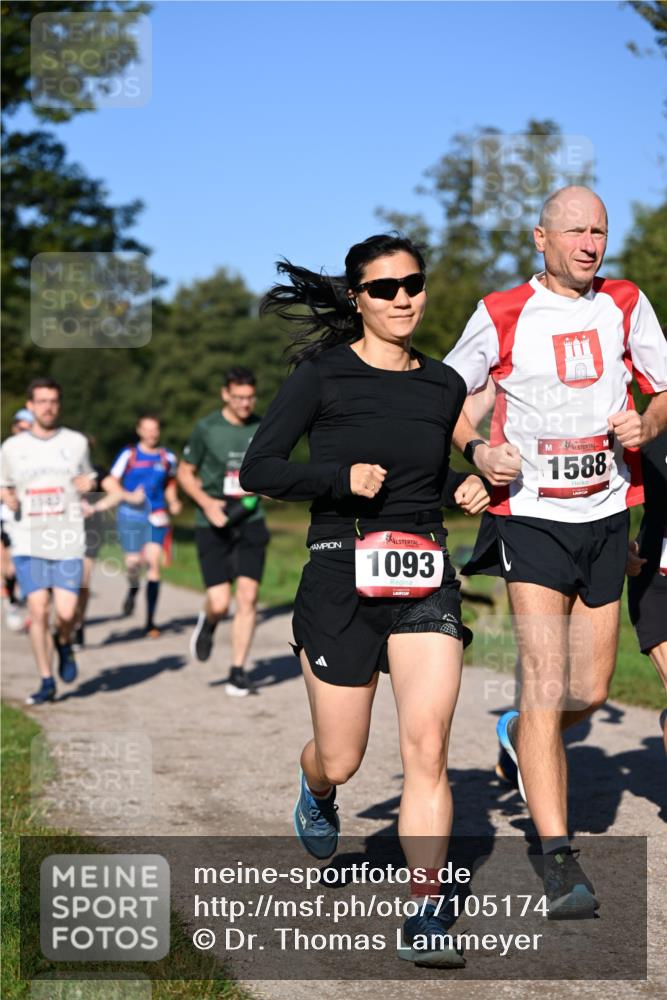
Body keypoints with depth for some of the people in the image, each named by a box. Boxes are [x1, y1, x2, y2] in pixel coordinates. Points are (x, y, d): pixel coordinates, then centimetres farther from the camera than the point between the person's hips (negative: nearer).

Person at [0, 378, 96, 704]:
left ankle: (64, 644, 26)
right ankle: (46, 682, 7)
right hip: (28, 542, 0)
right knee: (38, 611, -6)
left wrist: (86, 483, -2)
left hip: (68, 542, 0)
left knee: (65, 613, -9)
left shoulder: (77, 442, 7)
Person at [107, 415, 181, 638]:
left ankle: (150, 621, -4)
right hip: (130, 515, -1)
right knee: (133, 561, -9)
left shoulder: (167, 457, 9)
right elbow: (110, 483, 0)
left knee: (153, 563, -9)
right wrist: (129, 496, -14)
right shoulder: (129, 454, 2)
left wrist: (173, 503, 5)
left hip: (157, 517, 1)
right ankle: (133, 589, 31)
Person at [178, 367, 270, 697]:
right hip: (213, 525, -2)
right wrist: (207, 503, -11)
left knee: (247, 596, -7)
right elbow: (185, 472, 3)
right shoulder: (206, 428, -4)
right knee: (220, 603, -10)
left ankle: (238, 674, 3)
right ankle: (207, 623, 29)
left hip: (250, 522, 2)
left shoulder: (262, 429, 5)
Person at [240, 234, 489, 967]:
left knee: (427, 744, -15)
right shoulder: (322, 375, -2)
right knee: (340, 760, 8)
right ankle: (316, 792, 46)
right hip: (341, 580, -2)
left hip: (425, 583, 2)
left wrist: (470, 489, 5)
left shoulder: (444, 386, 10)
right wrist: (342, 478, -17)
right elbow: (257, 470, -5)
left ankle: (427, 914, -9)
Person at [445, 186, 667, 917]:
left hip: (607, 517, 4)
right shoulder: (501, 315, -3)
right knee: (546, 685, -14)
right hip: (533, 517, -4)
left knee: (590, 692, 10)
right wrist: (477, 451, -13)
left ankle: (520, 736, 43)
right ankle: (558, 860, -13)